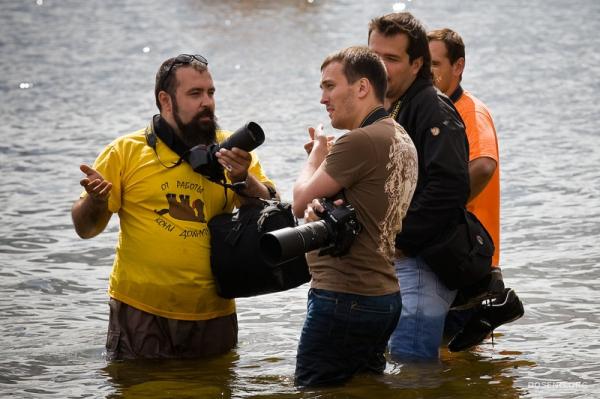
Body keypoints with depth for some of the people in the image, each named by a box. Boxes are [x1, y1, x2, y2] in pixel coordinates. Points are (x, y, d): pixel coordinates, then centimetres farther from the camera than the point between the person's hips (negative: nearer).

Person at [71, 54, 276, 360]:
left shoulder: (232, 151, 7)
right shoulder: (126, 151, 1)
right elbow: (85, 229, 2)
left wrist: (244, 180, -18)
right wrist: (96, 200, -20)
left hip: (212, 316, 2)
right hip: (140, 313, -2)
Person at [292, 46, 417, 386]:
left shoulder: (360, 141, -17)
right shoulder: (402, 140, 14)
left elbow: (300, 202, -11)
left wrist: (317, 151, 6)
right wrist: (319, 207, -3)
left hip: (344, 298, -10)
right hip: (386, 295, 10)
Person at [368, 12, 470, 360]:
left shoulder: (433, 109, -12)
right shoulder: (384, 111, 18)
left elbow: (451, 187, -26)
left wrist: (399, 238, -21)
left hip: (419, 263, -10)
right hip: (388, 264, 10)